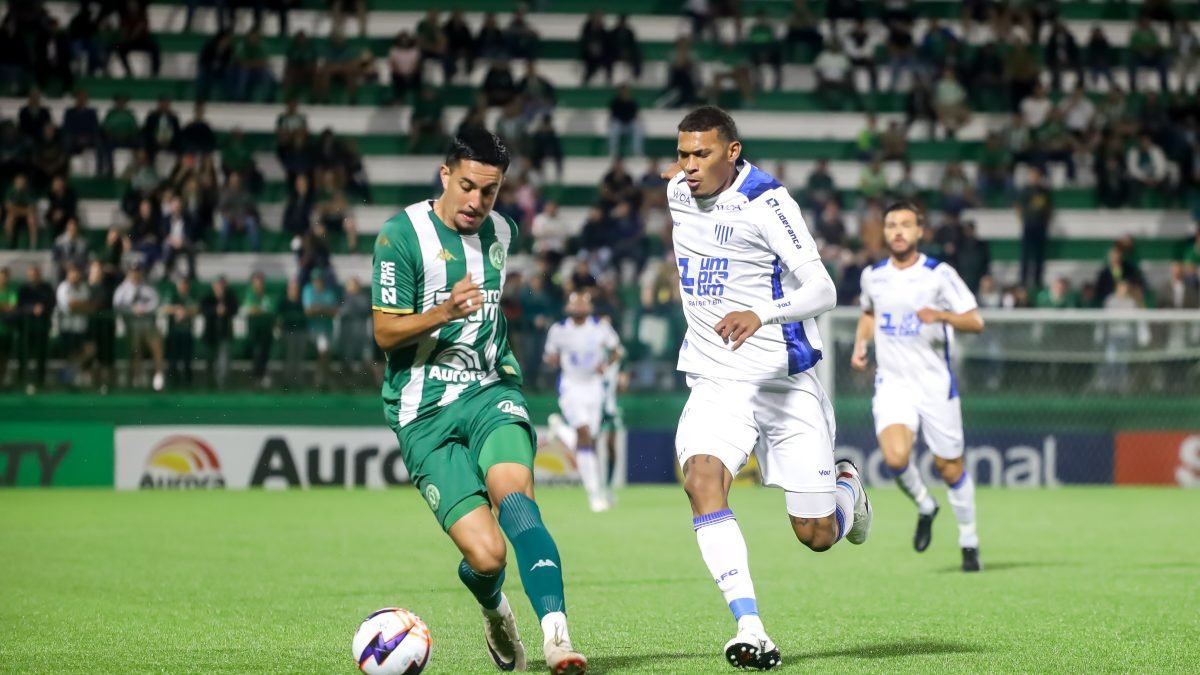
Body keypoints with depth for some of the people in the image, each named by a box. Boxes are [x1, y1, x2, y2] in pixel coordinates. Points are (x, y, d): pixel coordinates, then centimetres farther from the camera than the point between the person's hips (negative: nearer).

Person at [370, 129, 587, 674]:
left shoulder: (500, 233, 11)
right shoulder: (401, 235, -7)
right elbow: (385, 333, -10)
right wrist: (445, 312, -26)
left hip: (490, 390, 3)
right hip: (424, 413, -3)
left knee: (514, 492, -30)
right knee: (486, 554, -15)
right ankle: (494, 610, 22)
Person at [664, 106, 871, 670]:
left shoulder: (766, 203, -16)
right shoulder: (679, 192, 4)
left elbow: (822, 290, -21)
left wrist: (759, 315, -39)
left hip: (786, 383, -4)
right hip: (716, 383, 4)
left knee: (816, 535, 1)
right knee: (701, 480, -27)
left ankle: (846, 489, 40)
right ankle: (750, 629, -31)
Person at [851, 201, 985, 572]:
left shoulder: (939, 274, -7)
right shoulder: (873, 276, 5)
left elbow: (975, 321, -11)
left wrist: (941, 315, -29)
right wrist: (861, 344, 9)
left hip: (935, 384, -2)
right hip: (892, 384, 2)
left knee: (949, 466, 4)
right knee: (895, 457, -22)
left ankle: (969, 540, 24)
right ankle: (924, 506, 9)